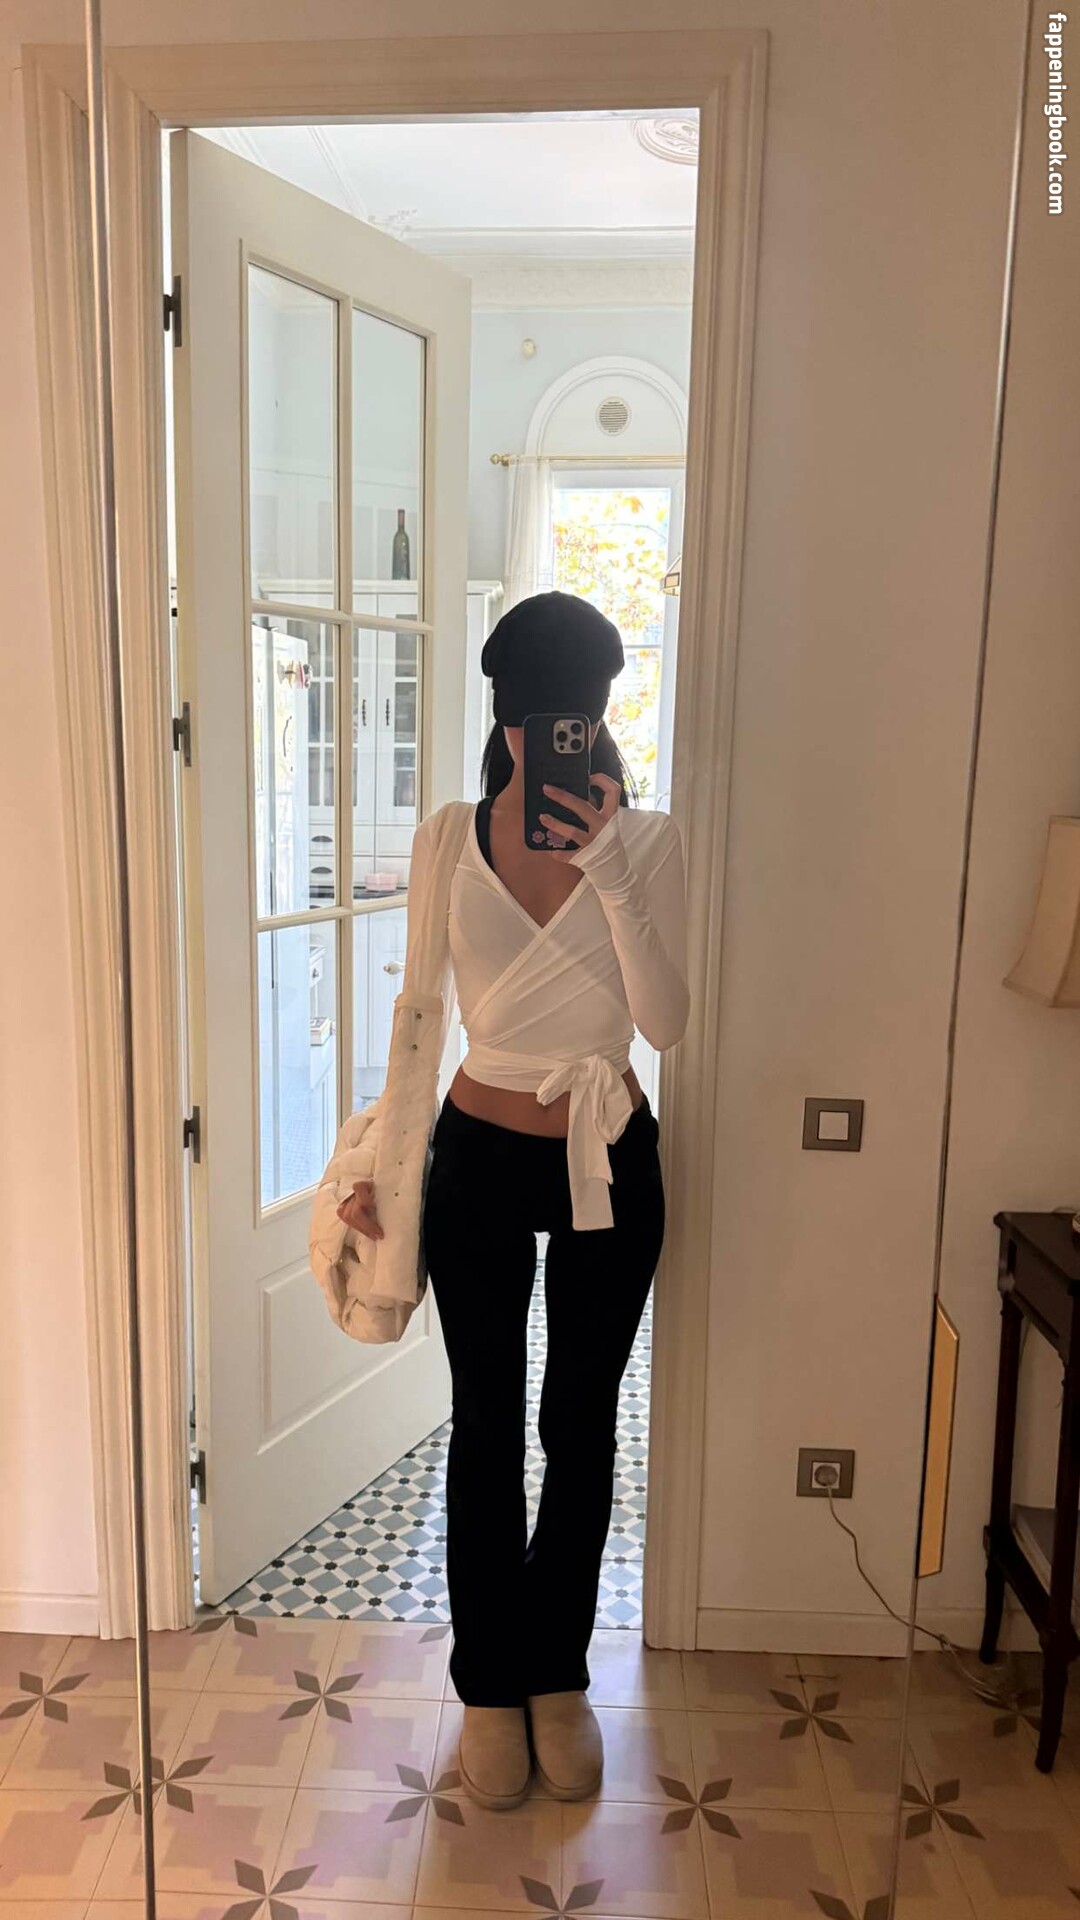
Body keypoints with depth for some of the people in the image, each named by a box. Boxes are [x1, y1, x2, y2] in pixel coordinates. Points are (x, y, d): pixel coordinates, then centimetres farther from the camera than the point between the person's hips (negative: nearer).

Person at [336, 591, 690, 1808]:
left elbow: (665, 1022, -18)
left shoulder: (648, 841, -9)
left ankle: (559, 1675, 36)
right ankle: (491, 1685, 33)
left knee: (580, 1427, 14)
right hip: (480, 1161, 0)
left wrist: (609, 864, -27)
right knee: (487, 1427, 12)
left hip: (608, 1164, 0)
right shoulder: (449, 845, -6)